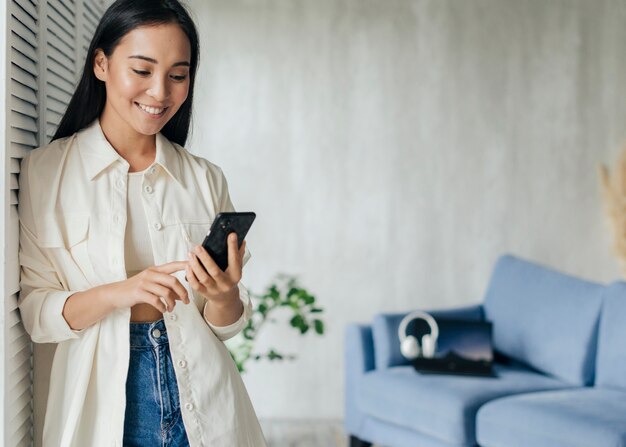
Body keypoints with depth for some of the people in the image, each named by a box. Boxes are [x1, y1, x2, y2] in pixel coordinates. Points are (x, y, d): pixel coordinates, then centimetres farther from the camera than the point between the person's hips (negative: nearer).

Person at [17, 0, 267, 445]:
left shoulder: (206, 179, 2)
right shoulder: (44, 171, -5)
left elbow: (226, 325, 4)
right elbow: (33, 310, -8)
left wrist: (224, 295, -17)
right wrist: (119, 292, -24)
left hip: (203, 407, 2)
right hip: (102, 404, -2)